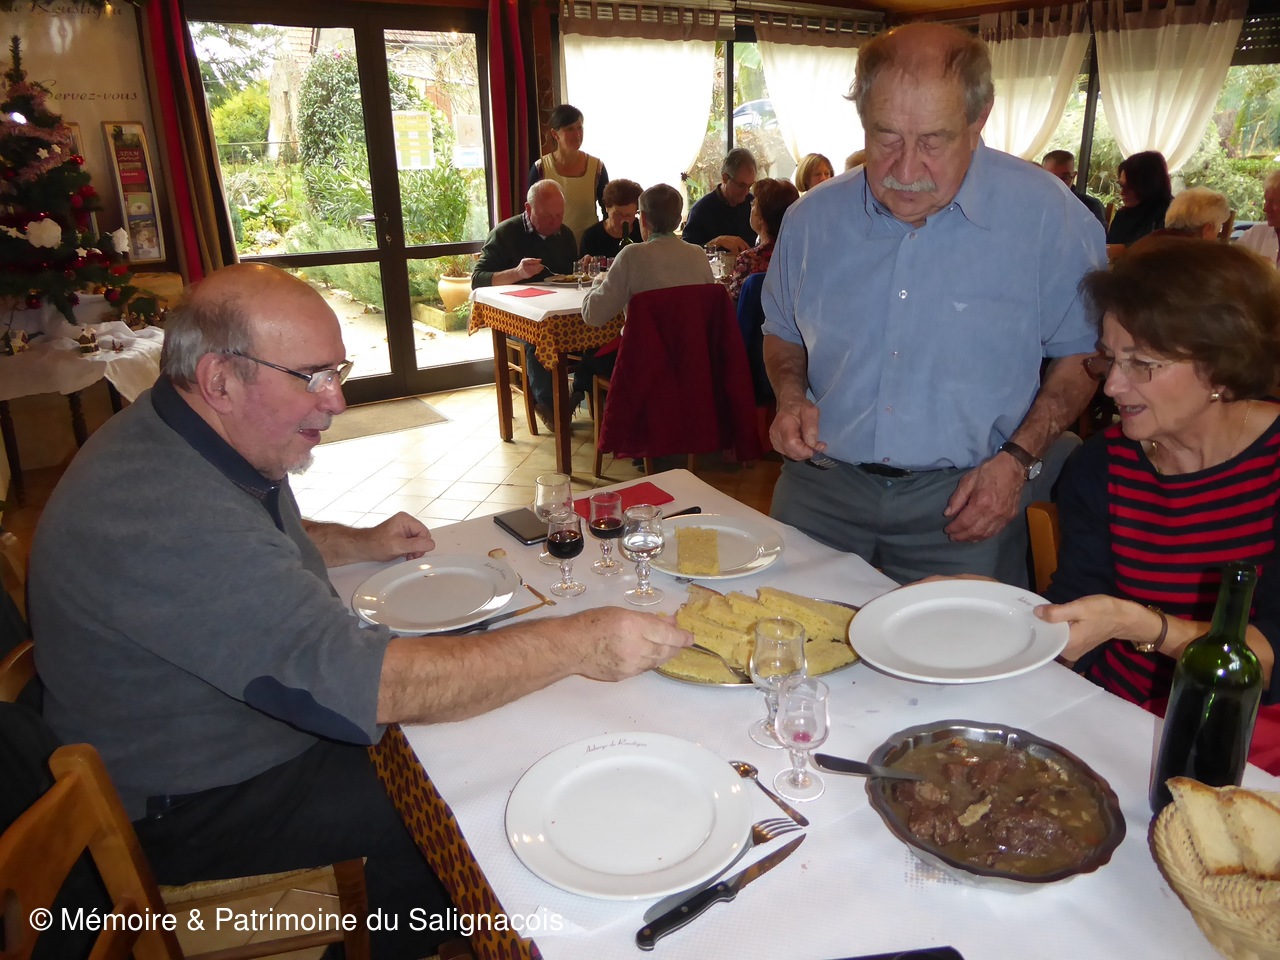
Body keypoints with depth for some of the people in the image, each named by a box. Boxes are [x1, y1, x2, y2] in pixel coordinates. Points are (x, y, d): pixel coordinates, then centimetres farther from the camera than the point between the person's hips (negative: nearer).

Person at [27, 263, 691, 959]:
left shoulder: (188, 434, -2)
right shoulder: (170, 520, -37)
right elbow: (366, 684, -40)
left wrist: (356, 544, 4)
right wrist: (577, 643, -37)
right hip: (193, 808, -9)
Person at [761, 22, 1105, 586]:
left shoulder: (1049, 219, -7)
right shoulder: (812, 220, 2)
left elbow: (1084, 352, 1)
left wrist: (1018, 458, -10)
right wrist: (791, 397, -4)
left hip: (963, 496, -2)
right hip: (820, 489, 2)